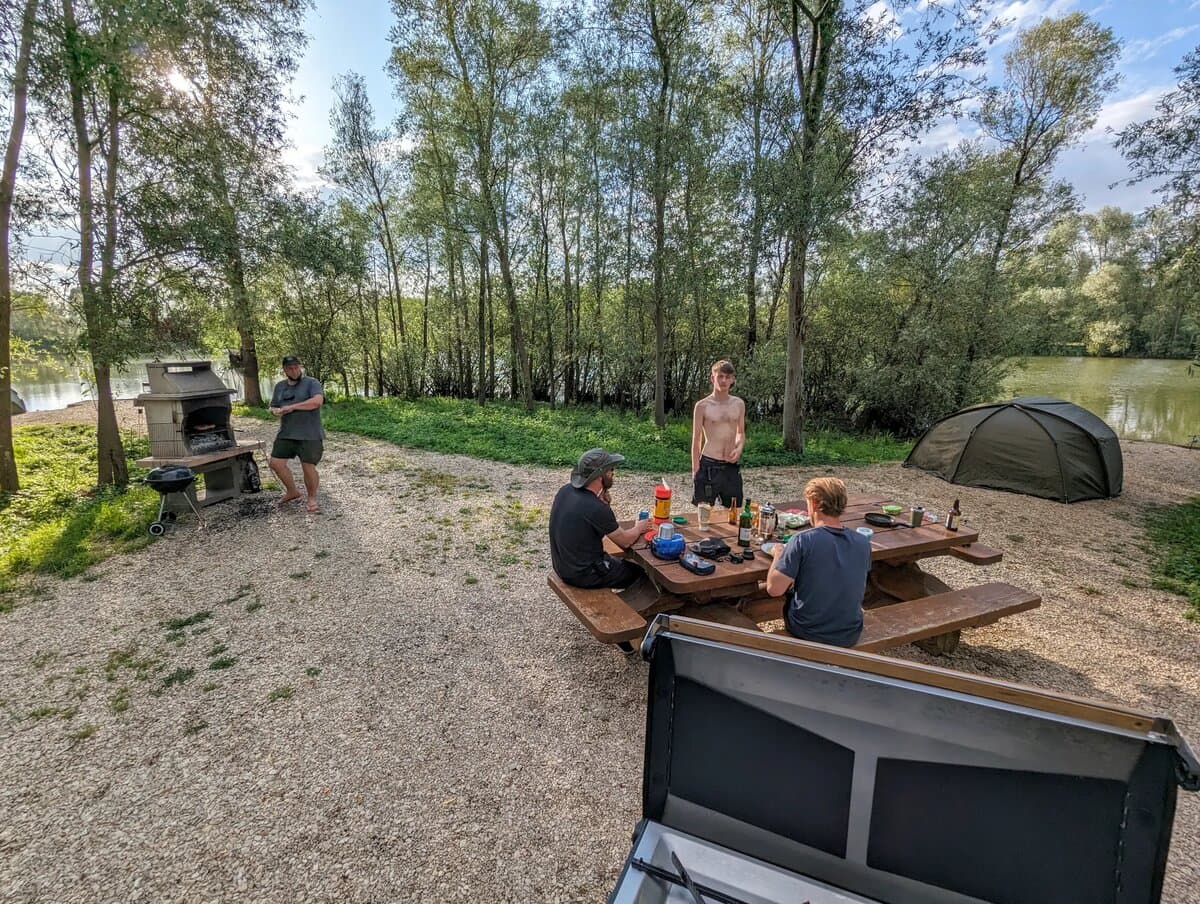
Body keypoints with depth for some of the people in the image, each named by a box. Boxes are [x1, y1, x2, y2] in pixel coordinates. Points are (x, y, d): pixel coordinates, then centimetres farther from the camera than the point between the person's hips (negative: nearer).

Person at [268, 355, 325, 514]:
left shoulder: (311, 383, -4)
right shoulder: (279, 386, 15)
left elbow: (318, 401, -21)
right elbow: (273, 407, 21)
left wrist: (292, 407, -20)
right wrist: (276, 411, -4)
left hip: (309, 435, -6)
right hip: (286, 434, 6)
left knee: (308, 467, -7)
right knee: (276, 463, 5)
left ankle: (312, 499, 13)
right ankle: (292, 491, 26)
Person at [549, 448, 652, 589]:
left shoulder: (566, 489, -7)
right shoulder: (597, 508, -29)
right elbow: (625, 541, -13)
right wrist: (639, 528, 7)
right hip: (583, 575, -7)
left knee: (621, 562, 28)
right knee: (638, 571, 14)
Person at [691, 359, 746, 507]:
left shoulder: (739, 404, 7)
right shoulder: (702, 406, -5)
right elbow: (696, 440, -2)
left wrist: (739, 448, -4)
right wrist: (696, 471, -5)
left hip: (732, 467, 4)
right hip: (709, 466, -4)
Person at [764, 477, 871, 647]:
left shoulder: (803, 541, -22)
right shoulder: (863, 543, -8)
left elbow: (774, 589, -21)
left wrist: (778, 555, -3)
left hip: (807, 634, -3)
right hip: (850, 637, 4)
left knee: (790, 592, 26)